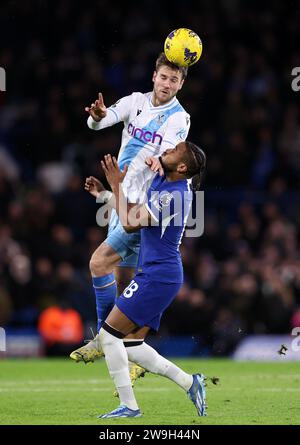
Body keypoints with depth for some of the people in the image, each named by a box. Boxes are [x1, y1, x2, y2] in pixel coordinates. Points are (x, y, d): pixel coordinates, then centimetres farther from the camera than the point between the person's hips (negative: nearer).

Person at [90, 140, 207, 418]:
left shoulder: (175, 195, -18)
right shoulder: (160, 182, 11)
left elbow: (130, 223, -19)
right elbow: (134, 214, 27)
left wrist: (118, 186, -12)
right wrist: (104, 193, 18)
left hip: (157, 277, -10)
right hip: (154, 274, 10)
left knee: (108, 335, -10)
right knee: (126, 344, 10)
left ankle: (129, 406, -7)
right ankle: (189, 382, 10)